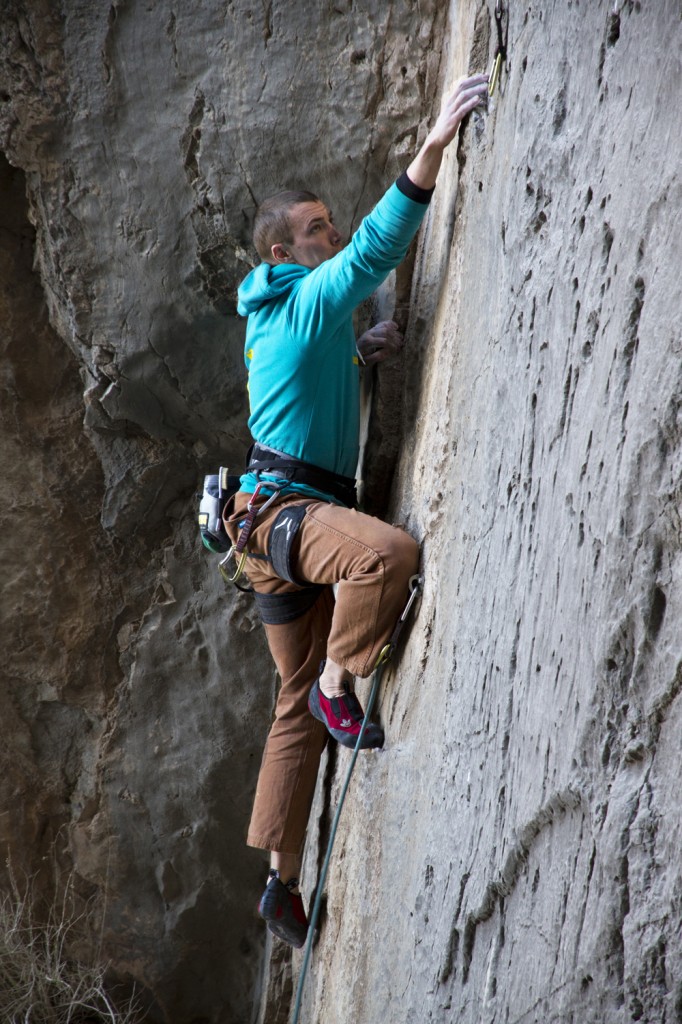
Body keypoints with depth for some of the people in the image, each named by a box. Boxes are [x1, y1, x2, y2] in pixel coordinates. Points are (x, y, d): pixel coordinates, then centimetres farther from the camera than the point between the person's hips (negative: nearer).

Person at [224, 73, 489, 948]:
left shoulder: (279, 316, 20)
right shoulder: (306, 300, -8)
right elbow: (379, 245, -23)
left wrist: (360, 354, 19)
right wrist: (436, 143, -28)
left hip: (302, 517, 10)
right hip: (284, 508, -10)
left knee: (298, 707, 11)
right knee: (390, 550, -40)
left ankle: (282, 884, 17)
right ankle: (340, 683, -18)